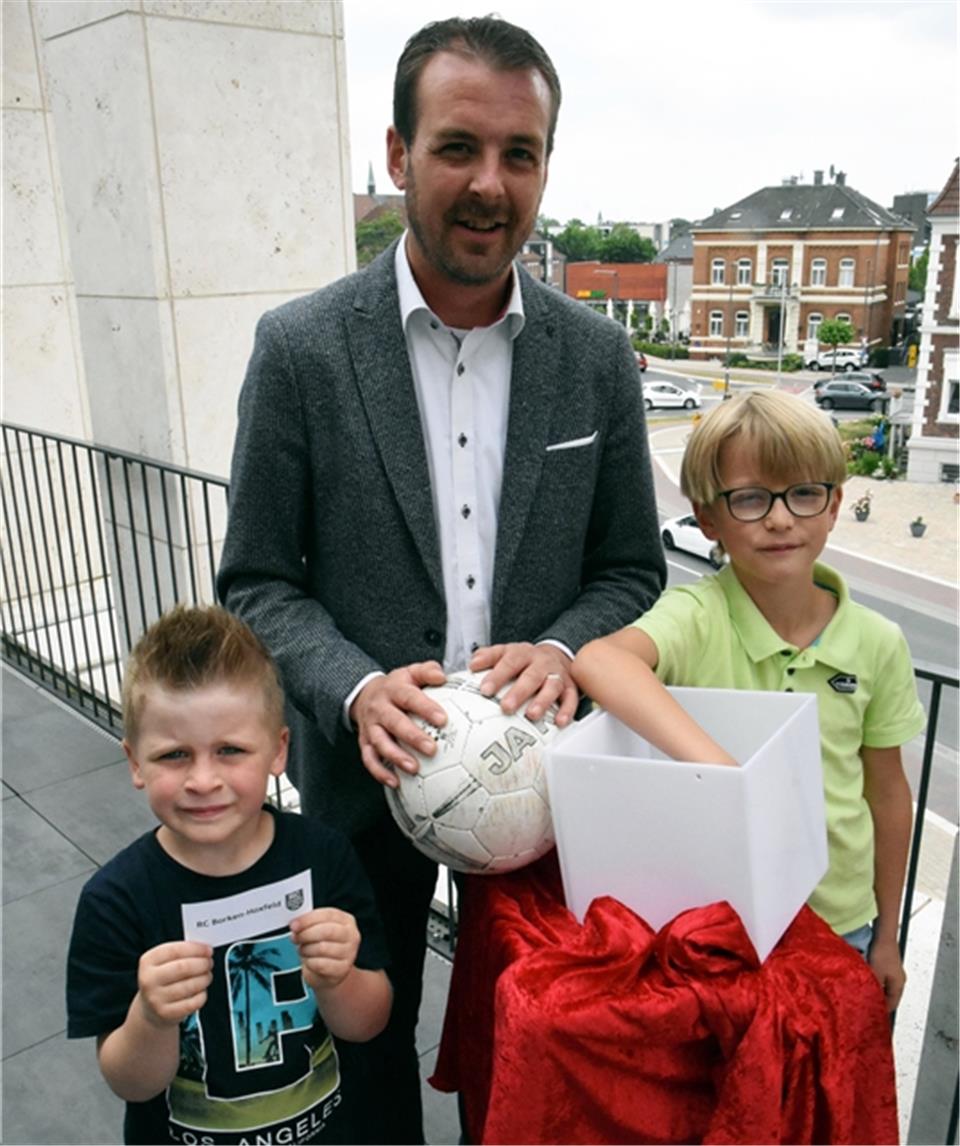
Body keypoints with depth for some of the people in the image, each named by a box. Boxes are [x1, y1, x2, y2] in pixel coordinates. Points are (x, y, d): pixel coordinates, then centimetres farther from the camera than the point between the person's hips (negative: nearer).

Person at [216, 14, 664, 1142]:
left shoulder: (596, 353, -5)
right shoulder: (300, 346, -12)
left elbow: (630, 568, 2)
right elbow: (256, 581, -7)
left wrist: (560, 651, -18)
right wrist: (356, 688, -24)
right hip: (371, 767, -1)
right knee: (372, 1028, 23)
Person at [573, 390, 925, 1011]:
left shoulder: (877, 643, -8)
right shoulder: (697, 616, -20)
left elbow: (887, 790, 4)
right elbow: (599, 660, -42)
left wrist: (886, 937, 13)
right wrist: (717, 764, -52)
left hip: (838, 923, 3)